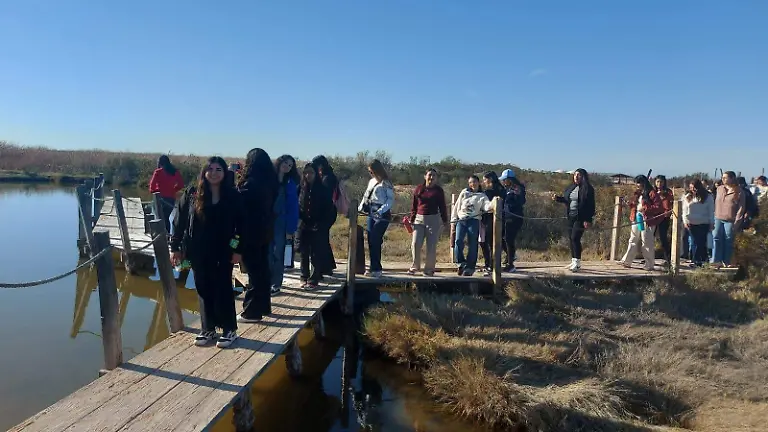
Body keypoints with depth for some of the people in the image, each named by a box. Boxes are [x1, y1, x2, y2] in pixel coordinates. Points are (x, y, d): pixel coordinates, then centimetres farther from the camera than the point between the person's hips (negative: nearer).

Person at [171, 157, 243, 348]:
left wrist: (238, 250, -6)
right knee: (204, 290, 10)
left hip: (223, 252, -2)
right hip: (199, 252, 2)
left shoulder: (232, 197, -3)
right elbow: (179, 221, 3)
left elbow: (240, 225, -2)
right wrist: (175, 247, 1)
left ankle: (229, 329, 15)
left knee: (223, 290, 3)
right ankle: (208, 329, 24)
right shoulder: (192, 194, 0)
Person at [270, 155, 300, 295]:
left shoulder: (290, 184, -1)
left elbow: (293, 207, -4)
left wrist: (290, 229, -11)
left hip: (281, 222, -1)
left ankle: (276, 284, 11)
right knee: (267, 252, 5)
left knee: (278, 253, 2)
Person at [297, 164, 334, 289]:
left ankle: (313, 280, 4)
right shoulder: (301, 189, 5)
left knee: (316, 254, -1)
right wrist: (299, 219, -5)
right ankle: (304, 278, 18)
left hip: (318, 228, -3)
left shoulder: (323, 190, -1)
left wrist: (322, 225, -8)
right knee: (304, 254, 8)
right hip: (303, 227, 3)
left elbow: (329, 209, -2)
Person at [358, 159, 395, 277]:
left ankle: (376, 269, -3)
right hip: (371, 214, 8)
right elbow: (366, 196, 20)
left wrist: (380, 211, -24)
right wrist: (360, 208, 7)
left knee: (375, 241, -11)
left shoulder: (385, 183, -9)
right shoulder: (371, 182, 14)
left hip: (382, 216, -8)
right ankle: (374, 267, 16)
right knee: (371, 241, 7)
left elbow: (391, 199, -13)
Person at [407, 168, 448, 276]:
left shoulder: (438, 190, 3)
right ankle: (415, 266, 15)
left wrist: (445, 221, 2)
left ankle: (429, 269, 13)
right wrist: (412, 219, 6)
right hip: (419, 219, 2)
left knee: (431, 246, 1)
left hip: (434, 220, -1)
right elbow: (414, 206, 10)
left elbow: (442, 206, 5)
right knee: (415, 244, -4)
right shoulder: (418, 189, 7)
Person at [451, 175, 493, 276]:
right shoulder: (464, 193, 17)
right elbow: (457, 206, 18)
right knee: (458, 241, -16)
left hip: (474, 221, -2)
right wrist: (453, 219, 11)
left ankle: (470, 267, 2)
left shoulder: (482, 196, 10)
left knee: (473, 244, -4)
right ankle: (461, 263, -7)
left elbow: (487, 206, -8)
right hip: (461, 220, 2)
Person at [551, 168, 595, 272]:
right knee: (571, 239, 10)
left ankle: (577, 262, -5)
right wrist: (557, 198, 4)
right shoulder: (570, 188, 12)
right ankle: (574, 261, 19)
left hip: (580, 218, -7)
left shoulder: (587, 189, -8)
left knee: (575, 238, -12)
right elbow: (566, 200, 21)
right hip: (571, 217, 7)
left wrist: (588, 220, -16)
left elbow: (590, 205, -11)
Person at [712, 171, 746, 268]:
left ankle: (726, 262, 12)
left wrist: (737, 223, -9)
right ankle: (717, 261, -2)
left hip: (730, 220, -4)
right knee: (716, 239, -4)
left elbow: (741, 208, -3)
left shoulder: (739, 192, -1)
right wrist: (713, 217, 11)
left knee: (728, 241, 2)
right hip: (718, 219, 4)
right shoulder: (719, 189, 12)